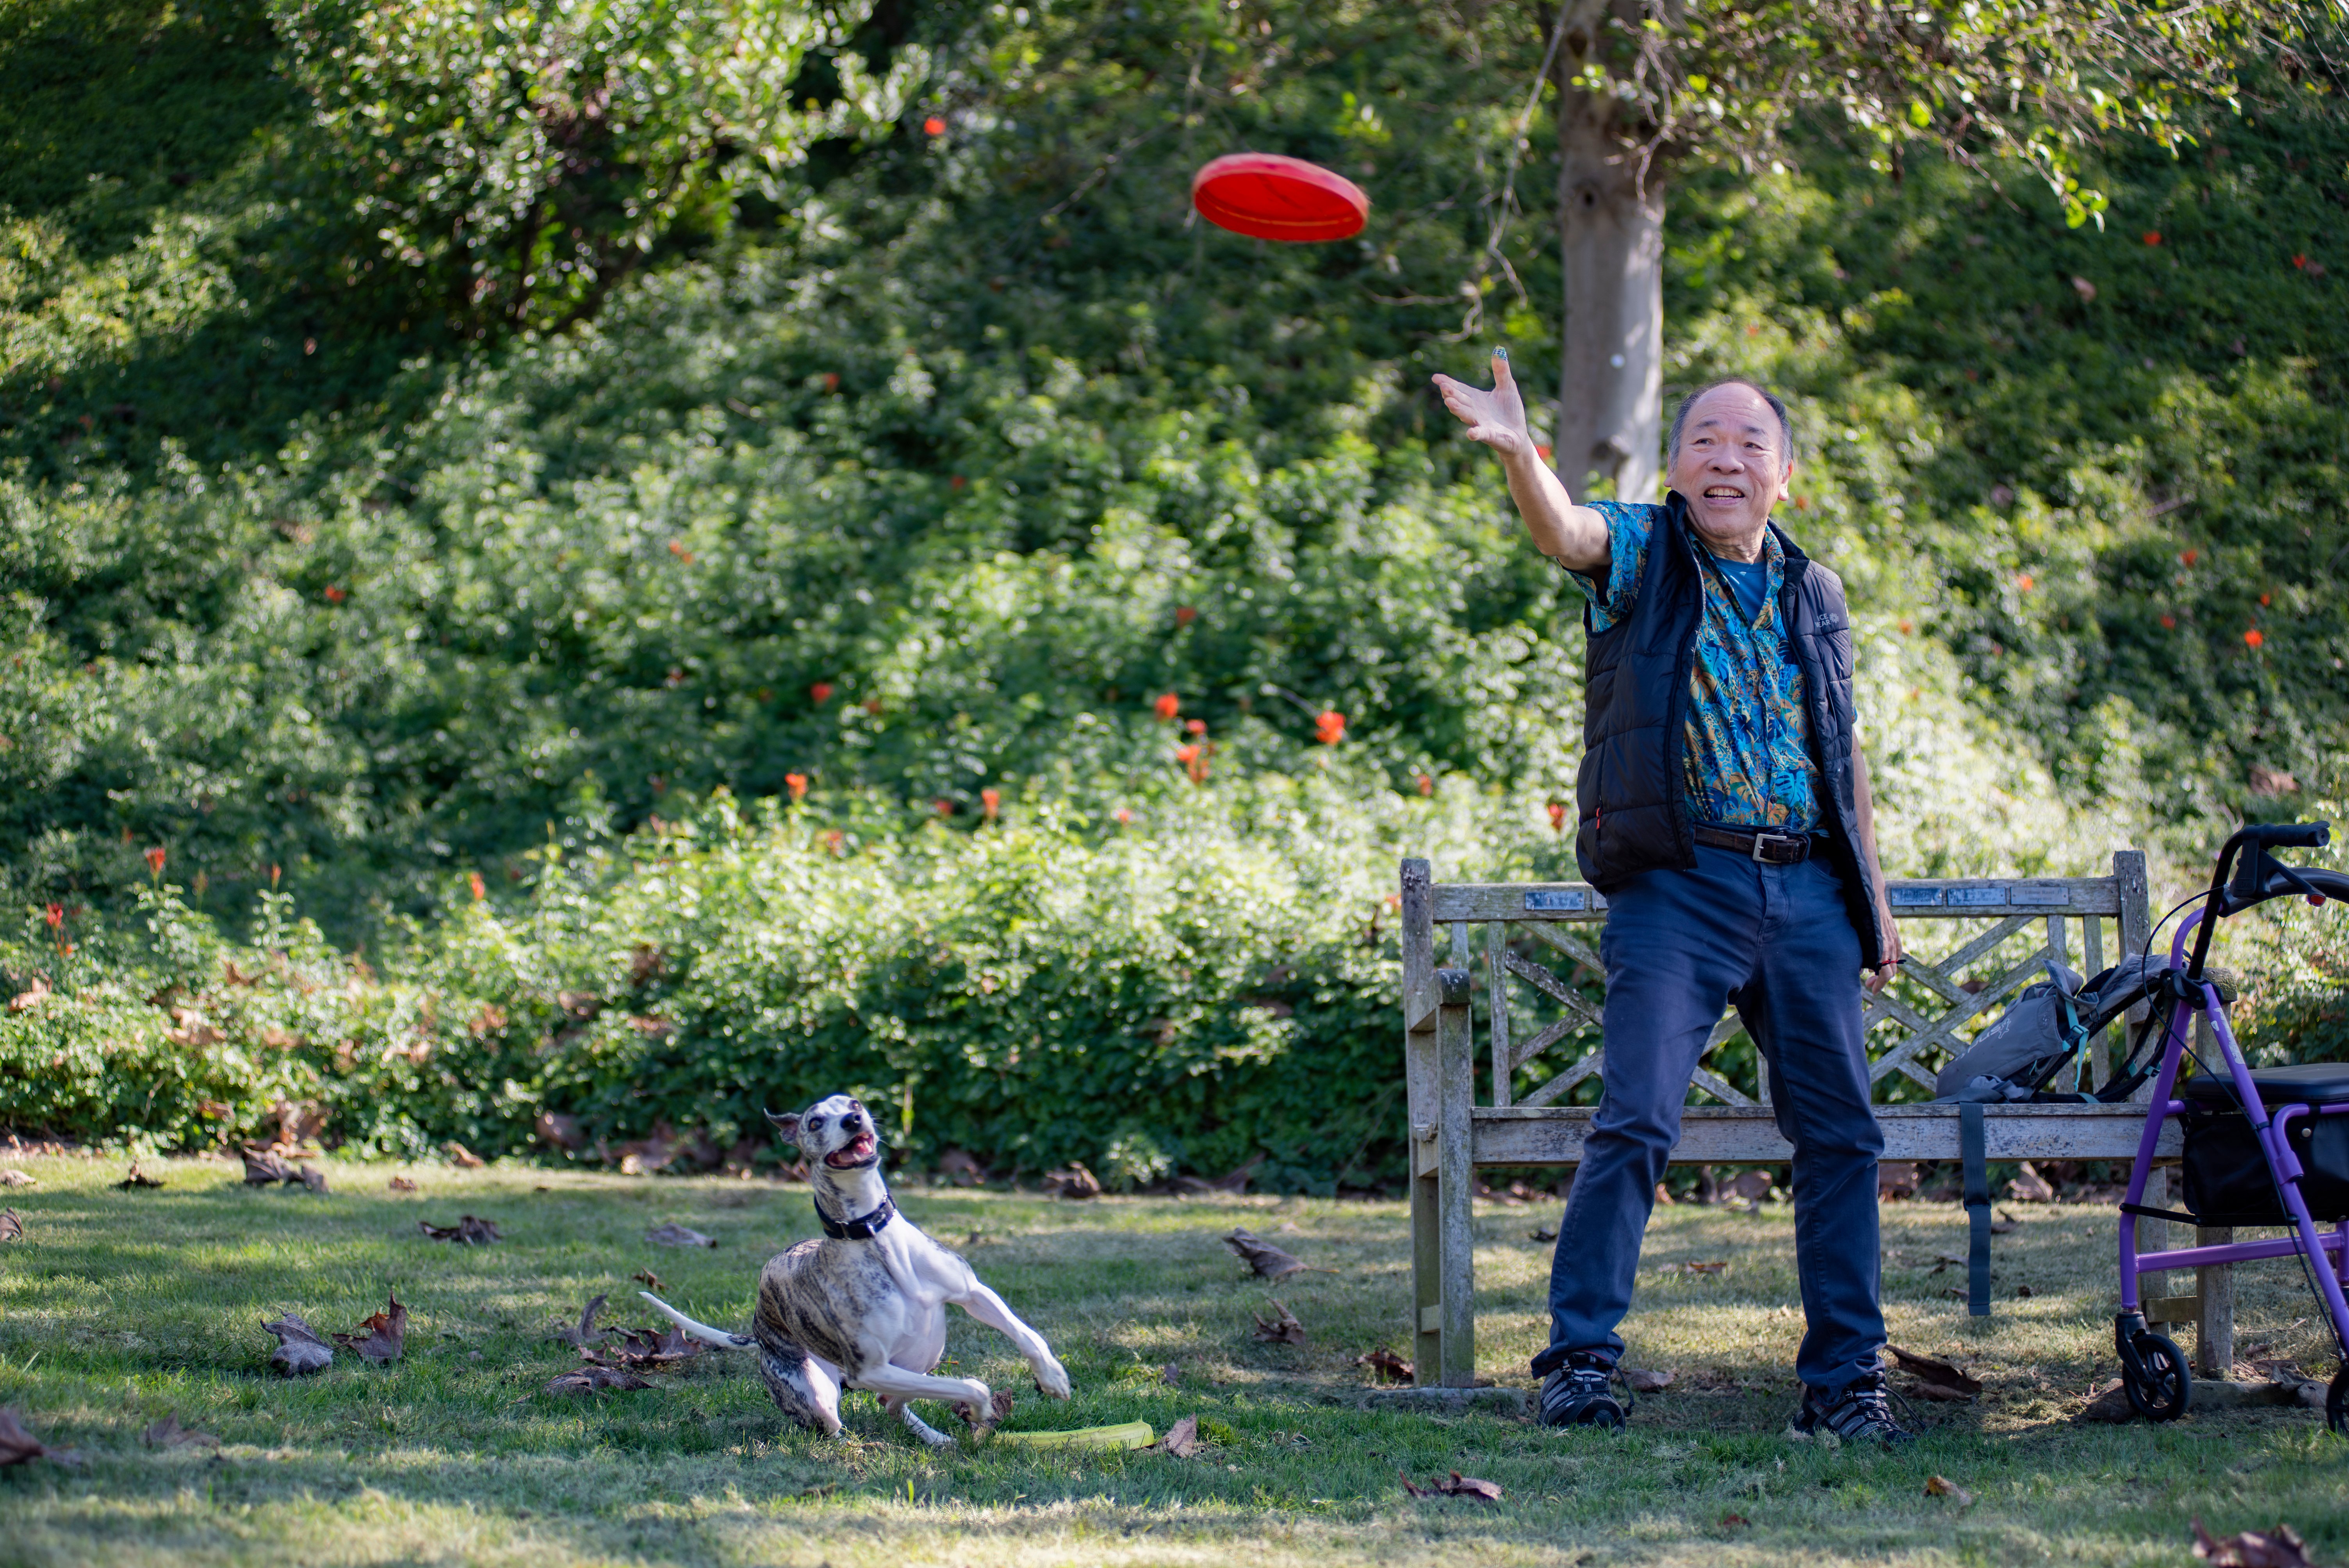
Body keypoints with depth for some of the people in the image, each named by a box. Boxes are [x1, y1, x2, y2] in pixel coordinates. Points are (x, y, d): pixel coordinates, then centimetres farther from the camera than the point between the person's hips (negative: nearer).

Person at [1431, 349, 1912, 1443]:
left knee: (1840, 1134, 3)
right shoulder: (1642, 554, 3)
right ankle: (1579, 1358, -4)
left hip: (1808, 892, 4)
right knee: (1636, 1124, -13)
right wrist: (1515, 450, -41)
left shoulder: (1813, 594, 17)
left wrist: (1873, 899, 21)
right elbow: (1563, 532, -20)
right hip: (1678, 888, -4)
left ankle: (1845, 1376, 11)